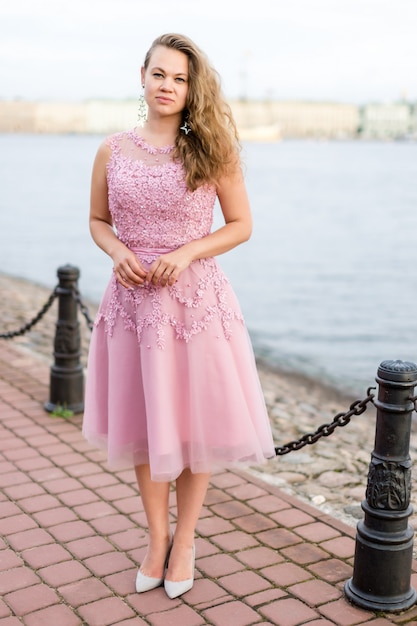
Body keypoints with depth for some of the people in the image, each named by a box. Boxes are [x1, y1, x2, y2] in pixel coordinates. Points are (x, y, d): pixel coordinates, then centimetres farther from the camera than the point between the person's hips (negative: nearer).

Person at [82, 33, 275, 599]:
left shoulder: (213, 151, -3)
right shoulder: (114, 150, 3)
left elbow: (241, 225, 1)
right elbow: (98, 221, 13)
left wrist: (187, 252, -14)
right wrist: (117, 251, -9)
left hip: (197, 300, -2)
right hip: (133, 298, 2)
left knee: (196, 423, 7)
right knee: (144, 425, 12)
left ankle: (185, 541, 29)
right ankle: (157, 537, 33)